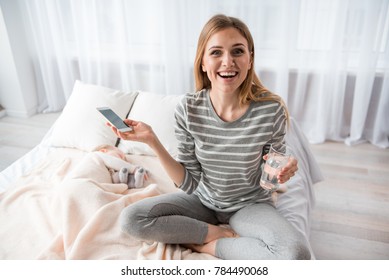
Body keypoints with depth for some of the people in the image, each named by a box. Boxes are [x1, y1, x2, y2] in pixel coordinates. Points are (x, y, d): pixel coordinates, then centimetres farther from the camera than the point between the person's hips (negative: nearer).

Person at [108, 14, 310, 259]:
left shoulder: (271, 109, -19)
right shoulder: (189, 110, -14)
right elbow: (190, 183, -11)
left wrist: (282, 171, -27)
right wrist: (153, 141, -21)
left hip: (250, 205, -1)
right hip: (203, 200, 2)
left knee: (296, 256, -29)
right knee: (131, 219, -15)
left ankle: (206, 244, -9)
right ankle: (225, 233, -7)